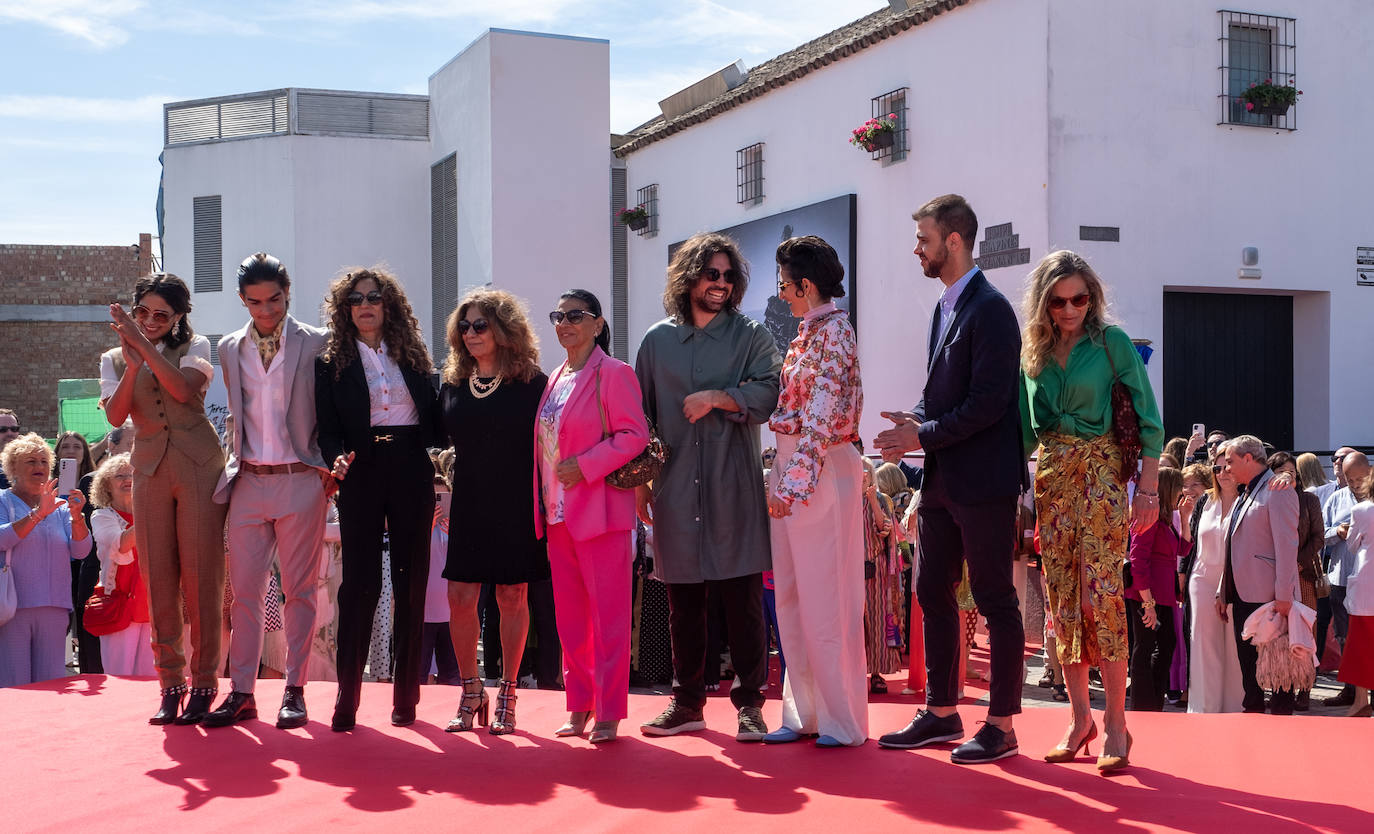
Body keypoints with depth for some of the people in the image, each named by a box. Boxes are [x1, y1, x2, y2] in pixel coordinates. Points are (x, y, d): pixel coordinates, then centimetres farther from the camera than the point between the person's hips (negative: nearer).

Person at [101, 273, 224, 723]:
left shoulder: (195, 347, 7)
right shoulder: (114, 360, 13)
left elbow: (184, 389, -14)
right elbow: (115, 415, -3)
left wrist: (143, 344, -15)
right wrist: (132, 363, -15)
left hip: (199, 467, -3)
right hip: (150, 471, 3)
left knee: (201, 577, -5)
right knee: (158, 580, 0)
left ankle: (204, 684, 1)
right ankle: (170, 685, 8)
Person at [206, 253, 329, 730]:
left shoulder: (316, 343, 0)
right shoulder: (230, 349, 11)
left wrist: (328, 463, -4)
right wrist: (234, 462, 12)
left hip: (300, 480, -3)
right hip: (249, 481, 3)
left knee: (299, 589, 2)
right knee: (244, 589, 3)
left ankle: (295, 691, 10)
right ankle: (241, 693, 9)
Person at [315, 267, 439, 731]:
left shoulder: (412, 356, 12)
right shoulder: (331, 363, 7)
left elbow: (432, 418, 11)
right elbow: (327, 429, 1)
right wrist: (337, 459, -17)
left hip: (411, 474, 2)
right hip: (362, 476, -2)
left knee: (412, 580, 4)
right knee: (359, 582, -5)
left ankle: (406, 695, 13)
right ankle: (347, 700, -1)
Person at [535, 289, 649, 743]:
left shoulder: (613, 374, -6)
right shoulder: (554, 380, 17)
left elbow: (634, 435, -13)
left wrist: (585, 466, -20)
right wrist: (543, 504, 13)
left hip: (600, 511, -7)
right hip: (558, 514, 7)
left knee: (608, 612, -4)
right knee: (569, 615, 10)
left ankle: (609, 712, 2)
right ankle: (579, 706, 19)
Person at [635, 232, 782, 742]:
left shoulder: (751, 337, 7)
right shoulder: (658, 341, 13)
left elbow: (768, 395, -8)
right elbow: (640, 416, 15)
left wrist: (716, 398, -14)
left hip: (734, 491, -2)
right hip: (675, 491, 2)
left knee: (743, 600, -3)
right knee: (683, 604, 8)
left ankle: (749, 704, 4)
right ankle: (687, 703, 18)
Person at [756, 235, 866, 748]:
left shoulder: (833, 330, -13)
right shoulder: (809, 331, 15)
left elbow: (822, 415, -19)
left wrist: (796, 480, -21)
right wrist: (784, 477, 14)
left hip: (820, 470, -9)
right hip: (791, 467, 9)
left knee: (825, 595, -2)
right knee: (792, 595, 12)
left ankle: (843, 720, 8)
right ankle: (805, 711, 21)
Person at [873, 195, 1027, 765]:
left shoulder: (989, 309, -14)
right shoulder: (946, 306, 15)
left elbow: (988, 402, -20)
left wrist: (924, 436, -15)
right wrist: (914, 421, 0)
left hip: (983, 482, -9)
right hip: (942, 481, 9)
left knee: (995, 601, 0)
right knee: (933, 594, 13)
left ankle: (1001, 726, 8)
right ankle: (942, 712, 24)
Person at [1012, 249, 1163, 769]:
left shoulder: (1111, 342, -2)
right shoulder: (1032, 353, 10)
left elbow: (1148, 419, -3)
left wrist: (1148, 488, -8)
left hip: (1100, 473, -4)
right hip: (1049, 476, 4)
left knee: (1101, 593, -11)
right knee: (1062, 598, 4)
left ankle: (1115, 722, -4)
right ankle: (1080, 718, 11)